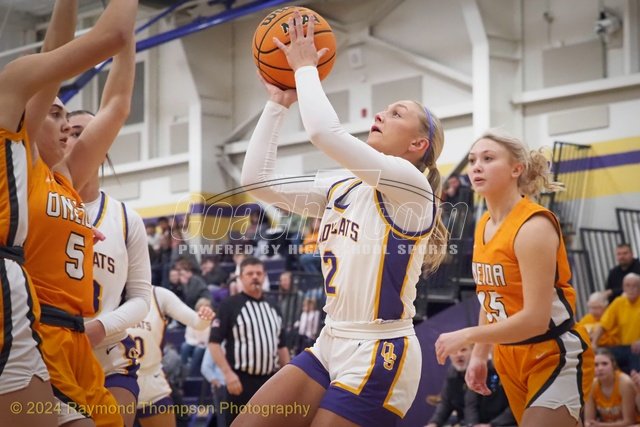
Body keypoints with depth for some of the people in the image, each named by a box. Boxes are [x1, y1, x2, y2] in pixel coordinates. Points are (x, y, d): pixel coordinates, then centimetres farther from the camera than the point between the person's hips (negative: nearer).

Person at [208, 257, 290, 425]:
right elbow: (214, 342, -10)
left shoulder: (272, 308, 15)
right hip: (242, 380, -6)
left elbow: (281, 346, 20)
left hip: (269, 380, 6)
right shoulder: (229, 305, -5)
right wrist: (228, 373, -20)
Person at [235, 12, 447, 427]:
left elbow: (324, 131, -24)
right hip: (331, 346, 8)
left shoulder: (412, 184, -12)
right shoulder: (342, 187, 12)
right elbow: (256, 179, 8)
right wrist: (278, 103, 8)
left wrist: (306, 68, -9)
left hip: (379, 356, -8)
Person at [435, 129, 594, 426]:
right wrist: (479, 355, 12)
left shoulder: (533, 226, -21)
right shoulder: (483, 226, 4)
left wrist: (466, 336, -20)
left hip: (556, 357, -8)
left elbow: (536, 319, -26)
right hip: (510, 356, 8)